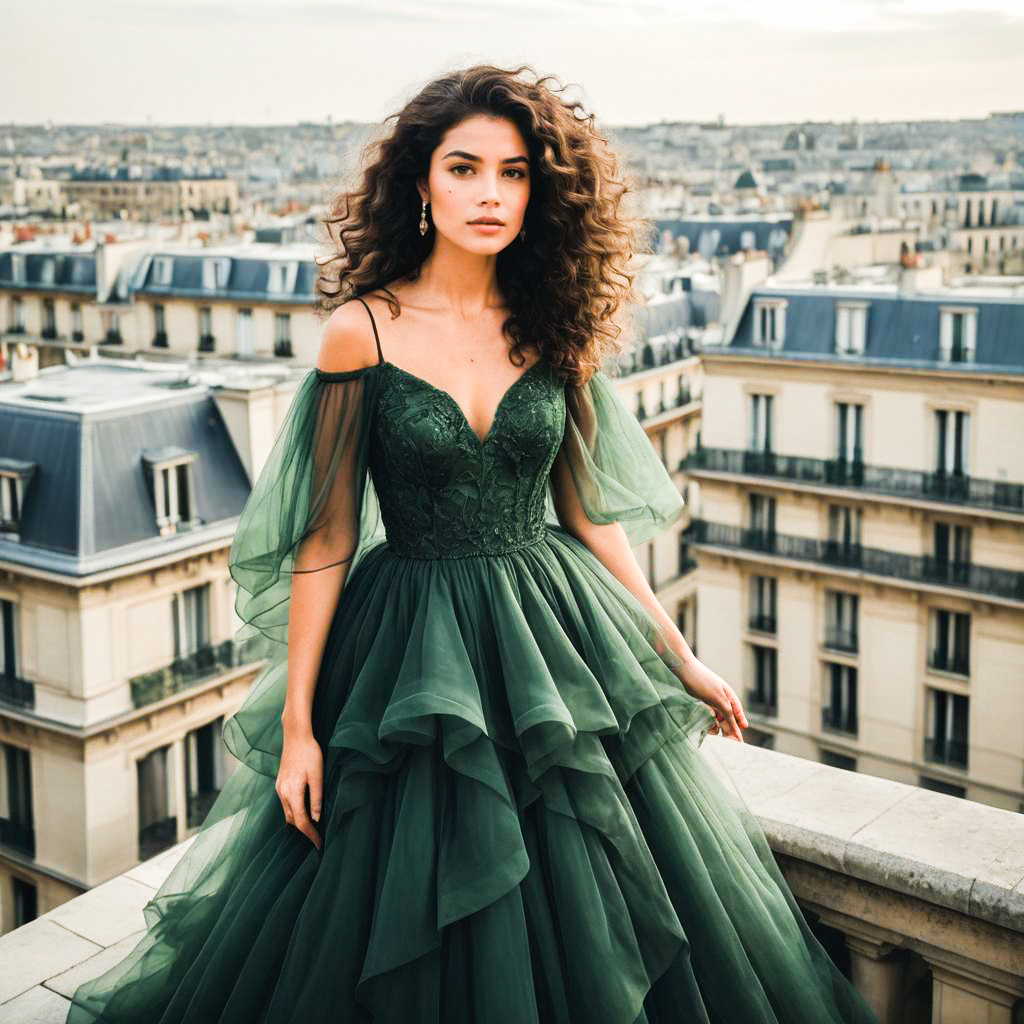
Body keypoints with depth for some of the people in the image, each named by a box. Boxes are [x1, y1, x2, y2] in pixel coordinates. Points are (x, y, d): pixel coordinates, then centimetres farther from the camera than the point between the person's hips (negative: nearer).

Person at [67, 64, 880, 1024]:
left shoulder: (556, 328, 2)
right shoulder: (362, 327, -7)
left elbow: (588, 513, 9)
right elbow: (326, 535, -6)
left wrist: (678, 656, 10)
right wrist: (296, 720, -6)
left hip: (561, 643, 3)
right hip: (411, 653, -3)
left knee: (586, 930, 12)